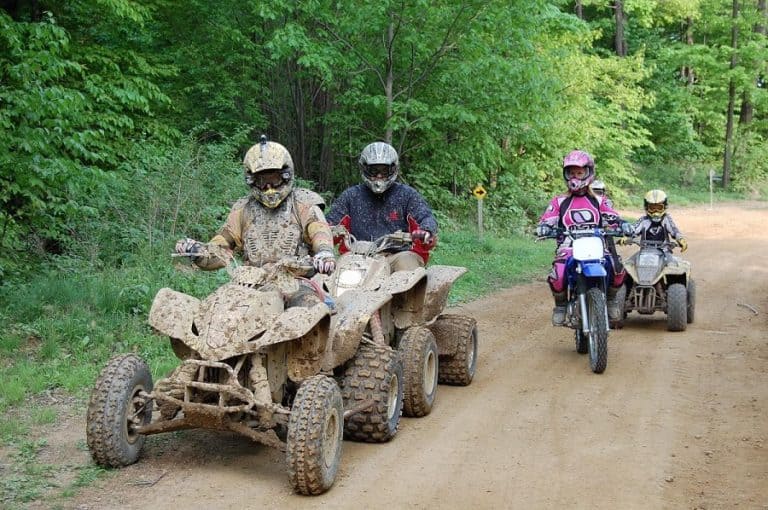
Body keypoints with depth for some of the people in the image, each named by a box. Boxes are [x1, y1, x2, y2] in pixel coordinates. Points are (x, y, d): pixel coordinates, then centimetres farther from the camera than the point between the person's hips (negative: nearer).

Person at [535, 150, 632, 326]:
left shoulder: (598, 201, 19)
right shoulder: (559, 202, 16)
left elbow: (611, 217, 4)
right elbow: (548, 219, 5)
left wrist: (622, 224, -18)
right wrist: (543, 227, -19)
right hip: (568, 248, -1)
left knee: (618, 270, -25)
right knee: (557, 275, -31)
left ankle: (610, 299, 7)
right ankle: (560, 304, 0)